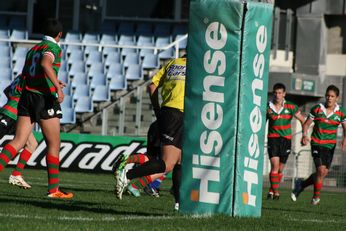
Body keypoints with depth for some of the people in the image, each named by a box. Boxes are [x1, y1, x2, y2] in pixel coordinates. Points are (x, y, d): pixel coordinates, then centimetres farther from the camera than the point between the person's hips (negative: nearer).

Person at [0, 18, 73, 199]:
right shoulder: (53, 47, -4)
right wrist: (58, 87, -30)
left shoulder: (33, 49, 19)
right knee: (54, 145, 3)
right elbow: (45, 64, -24)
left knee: (18, 141, 1)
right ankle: (53, 189, 3)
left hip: (27, 95, 6)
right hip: (45, 98, -6)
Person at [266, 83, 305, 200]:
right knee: (275, 165, -16)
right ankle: (275, 192, -17)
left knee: (280, 169, 6)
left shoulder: (291, 107, -3)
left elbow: (302, 120, 5)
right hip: (273, 138, -1)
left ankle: (271, 190, 24)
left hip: (286, 139, 1)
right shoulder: (268, 107, -2)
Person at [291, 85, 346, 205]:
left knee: (323, 173, 3)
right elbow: (307, 123, 4)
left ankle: (301, 185, 27)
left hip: (330, 146, 3)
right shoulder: (317, 109, -2)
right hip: (317, 144, -3)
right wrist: (304, 135, -15)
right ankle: (316, 197, 5)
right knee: (321, 170, -15)